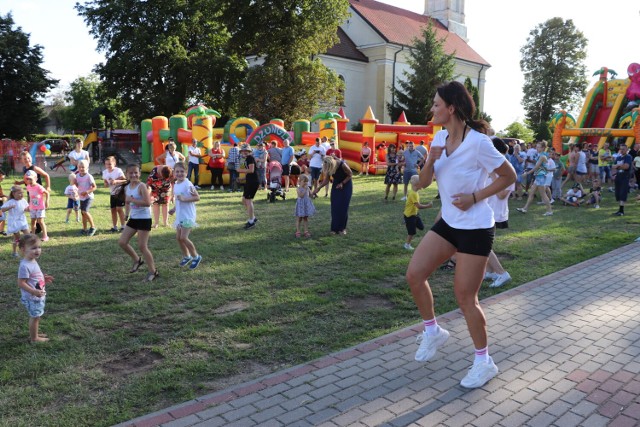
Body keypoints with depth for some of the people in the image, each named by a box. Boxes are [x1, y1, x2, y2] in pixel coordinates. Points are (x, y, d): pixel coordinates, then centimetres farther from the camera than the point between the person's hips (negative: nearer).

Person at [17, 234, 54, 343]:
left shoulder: (33, 261, 3)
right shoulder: (25, 266, -26)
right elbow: (21, 283, -26)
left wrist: (43, 279, 7)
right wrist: (34, 291, -31)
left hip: (38, 297, 9)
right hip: (32, 298, -9)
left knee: (36, 316, 22)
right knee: (35, 317, 4)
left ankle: (35, 333, 37)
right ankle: (34, 338, 17)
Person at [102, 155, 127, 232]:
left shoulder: (118, 171, -15)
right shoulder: (104, 172, 2)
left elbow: (125, 180, -18)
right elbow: (105, 182, 11)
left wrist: (116, 181, -31)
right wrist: (106, 184, -13)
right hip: (112, 193, 6)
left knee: (119, 209, -9)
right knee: (113, 209, 7)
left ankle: (123, 226, 1)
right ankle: (114, 227, 15)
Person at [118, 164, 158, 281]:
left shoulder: (141, 186, -16)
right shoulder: (127, 188, 7)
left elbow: (148, 203, -27)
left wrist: (132, 200, -23)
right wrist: (126, 215, 14)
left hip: (144, 219, -8)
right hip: (133, 218, 8)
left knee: (142, 246, -4)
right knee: (122, 242, 6)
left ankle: (153, 271, 9)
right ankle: (137, 260, 28)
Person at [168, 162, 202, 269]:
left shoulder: (188, 184, -16)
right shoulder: (175, 185, 9)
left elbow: (197, 197, -19)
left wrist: (184, 199, -27)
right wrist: (174, 208, 9)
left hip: (188, 216, -8)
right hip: (179, 215, 8)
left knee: (183, 237, -11)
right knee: (178, 237, 11)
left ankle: (196, 256, 8)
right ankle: (186, 256, 30)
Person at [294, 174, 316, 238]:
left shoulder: (307, 188, 7)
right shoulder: (299, 188, -11)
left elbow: (310, 195, 8)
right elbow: (301, 195, -24)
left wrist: (309, 190, -5)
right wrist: (305, 189, -23)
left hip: (307, 204, 5)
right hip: (301, 204, -5)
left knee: (306, 218, 10)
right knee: (299, 219, 3)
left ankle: (306, 231, 14)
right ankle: (297, 231, 8)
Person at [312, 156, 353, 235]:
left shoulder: (342, 165, -30)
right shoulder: (328, 168, -17)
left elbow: (350, 175, -15)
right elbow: (326, 180, -8)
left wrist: (342, 183, -22)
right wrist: (318, 188, -17)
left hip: (346, 185, -4)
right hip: (336, 185, 4)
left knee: (343, 207, -6)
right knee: (335, 207, -3)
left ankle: (342, 228, 5)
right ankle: (335, 228, 3)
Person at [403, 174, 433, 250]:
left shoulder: (415, 193, 5)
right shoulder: (413, 194, -27)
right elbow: (419, 206, -27)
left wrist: (426, 204, 9)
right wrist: (428, 206, -20)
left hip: (414, 214, 9)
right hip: (409, 215, -9)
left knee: (421, 227, 13)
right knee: (411, 232, 1)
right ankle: (407, 244, 18)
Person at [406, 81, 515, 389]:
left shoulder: (478, 142, -19)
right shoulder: (440, 137, 3)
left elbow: (509, 176, -9)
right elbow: (423, 183, 3)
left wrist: (475, 197, -16)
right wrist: (430, 160, -17)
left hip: (475, 228, -7)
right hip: (448, 222, 7)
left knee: (465, 297, 0)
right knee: (414, 275, 1)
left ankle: (484, 362, 20)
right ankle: (432, 331, 24)